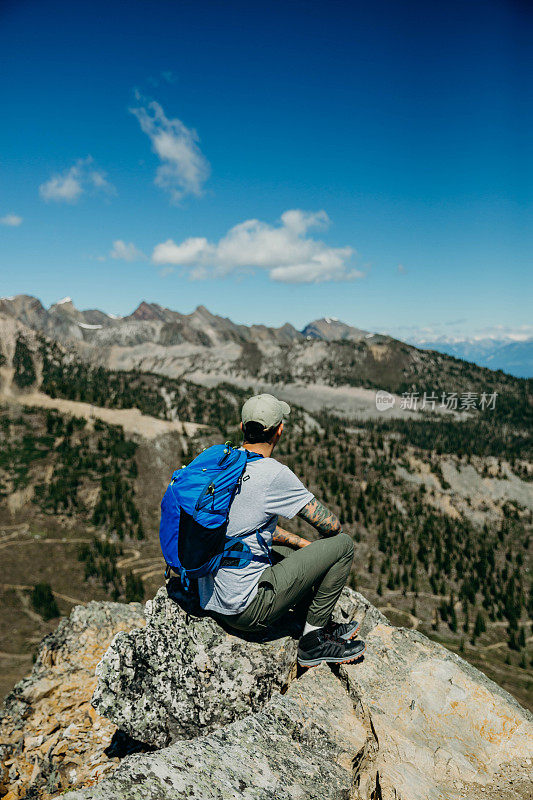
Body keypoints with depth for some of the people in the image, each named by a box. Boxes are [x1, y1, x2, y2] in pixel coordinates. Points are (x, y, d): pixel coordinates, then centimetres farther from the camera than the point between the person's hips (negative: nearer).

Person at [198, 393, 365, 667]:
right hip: (247, 608, -8)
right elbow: (331, 525, -13)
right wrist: (323, 545, 11)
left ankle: (322, 626, 32)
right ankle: (313, 642, 9)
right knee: (342, 544, -3)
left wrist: (304, 544, 16)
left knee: (293, 548, 29)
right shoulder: (275, 475, -21)